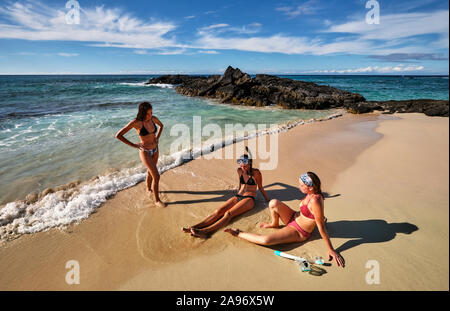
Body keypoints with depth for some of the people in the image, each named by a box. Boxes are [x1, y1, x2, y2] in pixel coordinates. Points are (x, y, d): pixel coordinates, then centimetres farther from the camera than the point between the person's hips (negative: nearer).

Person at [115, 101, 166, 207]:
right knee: (156, 176, -7)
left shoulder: (153, 118, -7)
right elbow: (118, 135, -20)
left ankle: (149, 189, 51)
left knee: (150, 171, 25)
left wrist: (157, 138, 6)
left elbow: (161, 125, 18)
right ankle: (157, 200, 11)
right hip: (145, 152, -6)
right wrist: (133, 145, -15)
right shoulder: (136, 122, -22)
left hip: (155, 150, 6)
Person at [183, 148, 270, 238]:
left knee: (228, 214, -30)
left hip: (249, 199, -5)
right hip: (237, 197, 5)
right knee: (219, 211, -21)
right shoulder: (239, 171, 10)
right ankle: (194, 227, -35)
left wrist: (268, 200, 15)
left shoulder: (256, 173, -4)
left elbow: (260, 188, 8)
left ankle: (205, 231, -50)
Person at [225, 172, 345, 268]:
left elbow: (321, 228, -29)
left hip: (299, 233, -8)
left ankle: (239, 233, 1)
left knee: (265, 240, -24)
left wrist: (331, 250, -21)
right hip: (294, 218, 8)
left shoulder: (315, 201, -36)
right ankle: (274, 224, 13)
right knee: (273, 203, -18)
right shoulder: (312, 193, -10)